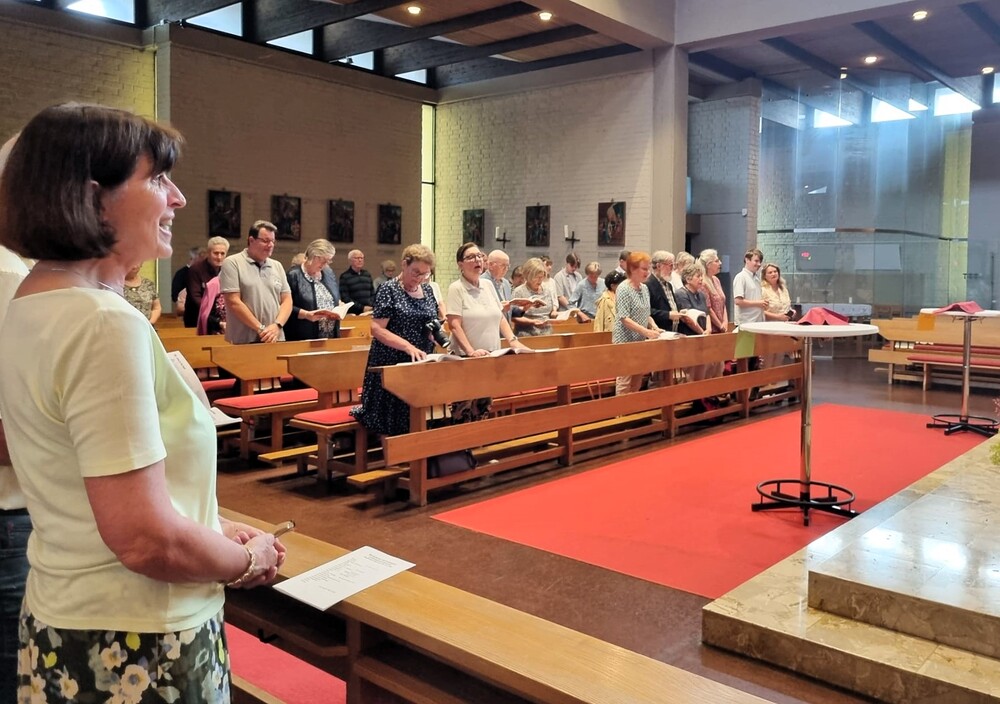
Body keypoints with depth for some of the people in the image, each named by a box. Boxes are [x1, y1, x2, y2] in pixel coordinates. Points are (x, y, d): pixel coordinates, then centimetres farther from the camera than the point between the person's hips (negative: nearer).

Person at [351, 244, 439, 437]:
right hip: (392, 363, -6)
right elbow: (377, 329, -15)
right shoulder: (389, 289, -8)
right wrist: (408, 346, -26)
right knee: (391, 421, -2)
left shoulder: (427, 290, 11)